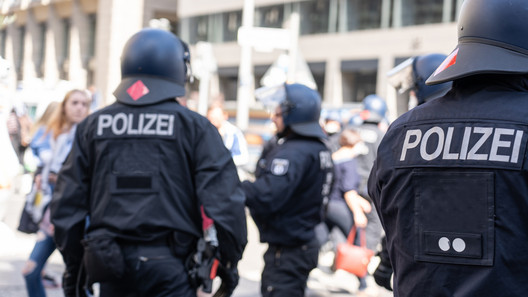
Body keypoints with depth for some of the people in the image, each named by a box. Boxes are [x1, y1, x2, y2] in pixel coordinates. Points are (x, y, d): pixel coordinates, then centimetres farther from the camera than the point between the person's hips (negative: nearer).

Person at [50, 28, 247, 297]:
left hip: (112, 264, 4)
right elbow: (223, 199, -8)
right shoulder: (193, 126, -3)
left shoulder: (93, 125, 7)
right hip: (169, 264, -3)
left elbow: (67, 203, 9)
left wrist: (72, 264, 18)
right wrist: (230, 262, 3)